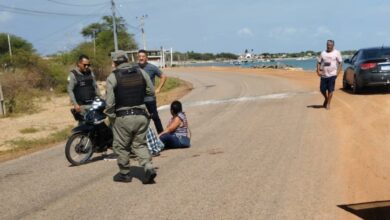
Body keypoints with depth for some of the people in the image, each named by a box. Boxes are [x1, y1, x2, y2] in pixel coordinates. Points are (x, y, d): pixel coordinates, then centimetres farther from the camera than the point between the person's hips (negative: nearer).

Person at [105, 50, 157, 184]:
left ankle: (124, 174, 24)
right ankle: (148, 168, -3)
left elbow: (110, 102, -11)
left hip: (123, 117, -3)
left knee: (121, 146, 14)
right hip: (141, 115, 4)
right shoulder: (140, 72, 3)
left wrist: (111, 117, 1)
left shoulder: (113, 77, -8)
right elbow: (151, 91, 8)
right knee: (140, 144, 15)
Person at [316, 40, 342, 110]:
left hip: (332, 74, -3)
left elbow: (340, 63, 1)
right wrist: (318, 70, -2)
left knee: (330, 90, -2)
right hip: (323, 75, 3)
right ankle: (326, 99, 32)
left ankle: (328, 103, 8)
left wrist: (338, 72, -10)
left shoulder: (336, 53, 2)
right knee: (322, 89, 5)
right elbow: (319, 62, 12)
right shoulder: (323, 53, 10)